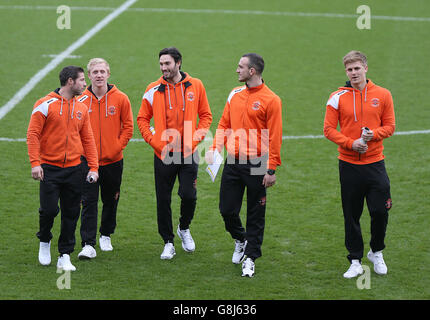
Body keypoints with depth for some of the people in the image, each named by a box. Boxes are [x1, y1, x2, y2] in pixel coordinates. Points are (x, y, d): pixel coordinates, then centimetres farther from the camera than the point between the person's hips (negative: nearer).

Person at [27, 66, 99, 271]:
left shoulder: (81, 108, 10)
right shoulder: (45, 105, -7)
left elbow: (87, 139, 13)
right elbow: (33, 134, -8)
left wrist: (93, 167, 4)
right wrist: (35, 163, -16)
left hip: (73, 169, 5)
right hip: (50, 169, -4)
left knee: (71, 214, 3)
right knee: (49, 210, -9)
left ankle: (65, 256, 11)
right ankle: (44, 241, 21)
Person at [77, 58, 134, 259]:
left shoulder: (120, 99, -2)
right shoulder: (81, 100, -1)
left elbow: (128, 127, 2)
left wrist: (117, 147, -6)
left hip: (113, 160, 1)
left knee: (110, 201, 13)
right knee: (89, 202, -7)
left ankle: (106, 235, 33)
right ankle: (88, 245, -10)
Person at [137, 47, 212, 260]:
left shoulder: (195, 86, 2)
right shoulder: (154, 90, 1)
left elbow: (206, 115, 9)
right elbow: (142, 118, 8)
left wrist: (196, 137, -4)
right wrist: (153, 140, -5)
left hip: (188, 153, 0)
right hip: (163, 154, 0)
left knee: (189, 195, -6)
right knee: (163, 200, 3)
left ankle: (184, 228, 24)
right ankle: (168, 243, 16)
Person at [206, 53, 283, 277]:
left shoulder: (270, 100, -9)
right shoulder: (235, 94, 9)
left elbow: (274, 137, -10)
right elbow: (225, 124, 14)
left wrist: (272, 169, -13)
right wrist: (214, 148, -1)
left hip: (256, 165, -5)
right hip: (233, 162, 5)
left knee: (255, 215, 4)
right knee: (227, 209, 5)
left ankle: (250, 259, 14)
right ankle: (240, 240, 33)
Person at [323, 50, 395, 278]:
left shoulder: (382, 95, 2)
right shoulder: (337, 97, -1)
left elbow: (389, 126, 6)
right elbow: (329, 129, -1)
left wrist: (373, 134, -15)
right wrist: (350, 143, -15)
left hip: (375, 163, 0)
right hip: (349, 164, 0)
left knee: (380, 211, -3)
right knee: (351, 215, 4)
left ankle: (376, 253, 22)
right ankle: (355, 262, 14)